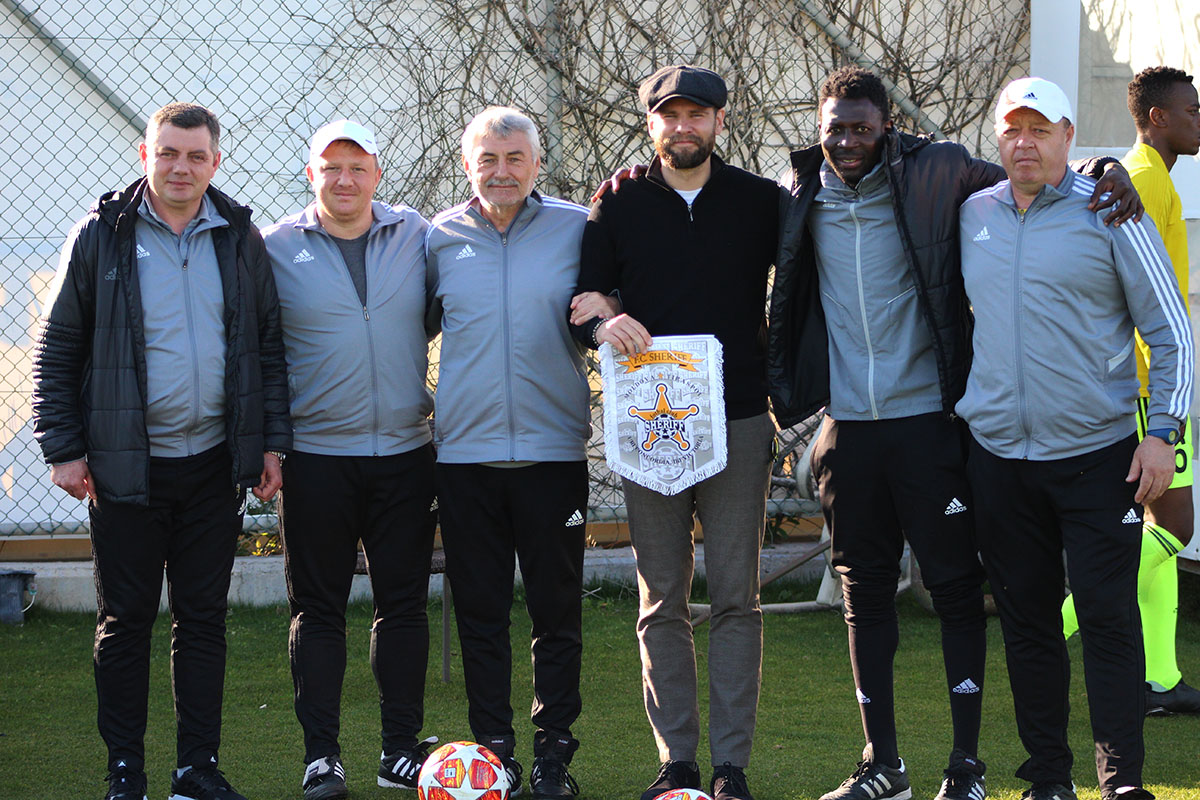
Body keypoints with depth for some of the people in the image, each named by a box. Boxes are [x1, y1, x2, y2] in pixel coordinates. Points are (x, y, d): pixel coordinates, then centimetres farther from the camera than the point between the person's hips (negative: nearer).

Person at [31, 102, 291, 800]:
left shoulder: (241, 239, 6)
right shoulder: (102, 236, -2)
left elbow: (270, 345, 11)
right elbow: (58, 350, 1)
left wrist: (273, 442, 4)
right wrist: (63, 447, -5)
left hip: (216, 463, 2)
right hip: (127, 466, -2)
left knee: (205, 619, 7)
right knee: (126, 621, 3)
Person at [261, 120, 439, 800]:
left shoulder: (418, 237, 6)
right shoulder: (277, 249, 0)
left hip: (404, 451, 2)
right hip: (315, 455, -2)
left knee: (404, 603, 5)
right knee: (318, 608, 2)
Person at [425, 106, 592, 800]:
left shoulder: (576, 228, 3)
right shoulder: (440, 239, 7)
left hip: (553, 448, -1)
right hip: (466, 450, 1)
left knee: (558, 610, 2)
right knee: (480, 611, 5)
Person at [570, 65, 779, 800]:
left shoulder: (761, 202, 6)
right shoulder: (620, 205, 7)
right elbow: (581, 296, 6)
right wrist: (602, 322, -15)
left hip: (739, 421, -1)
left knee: (736, 596, -2)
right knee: (663, 601, 2)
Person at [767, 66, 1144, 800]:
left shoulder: (932, 176, -4)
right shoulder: (801, 197, 5)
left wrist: (1105, 170, -18)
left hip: (928, 418, -3)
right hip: (848, 429, 3)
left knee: (956, 587, 1)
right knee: (865, 592, 9)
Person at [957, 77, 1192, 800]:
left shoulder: (1107, 213, -3)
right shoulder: (971, 217, 8)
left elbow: (1171, 331, -2)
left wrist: (1162, 431, -9)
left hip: (1097, 453, -4)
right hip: (998, 454, 4)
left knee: (1108, 616, -6)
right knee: (1026, 618, 8)